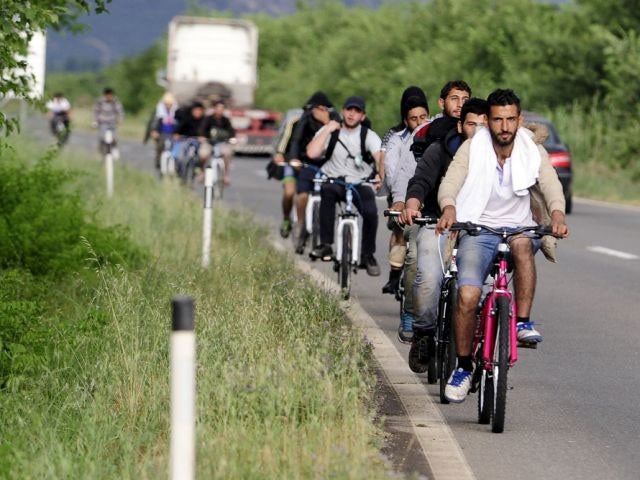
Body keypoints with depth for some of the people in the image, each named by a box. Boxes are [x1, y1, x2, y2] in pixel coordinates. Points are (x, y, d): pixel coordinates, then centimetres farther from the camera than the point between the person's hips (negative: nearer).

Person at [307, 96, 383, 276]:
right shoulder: (330, 131, -1)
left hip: (360, 184, 0)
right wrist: (328, 130, -14)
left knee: (371, 212, -27)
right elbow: (312, 153, -16)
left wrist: (381, 174, -42)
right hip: (334, 181, 0)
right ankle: (326, 245, -31)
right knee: (327, 191, -35)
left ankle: (368, 256, -5)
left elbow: (380, 156, -22)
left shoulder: (369, 136, -3)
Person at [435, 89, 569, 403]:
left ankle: (523, 322, -28)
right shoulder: (472, 149, -2)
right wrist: (449, 209, -36)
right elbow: (450, 183, -13)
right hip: (478, 232, 0)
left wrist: (557, 213, -35)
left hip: (519, 227, 1)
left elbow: (550, 185, -13)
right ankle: (463, 367, -2)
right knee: (467, 295, -22)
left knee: (522, 243, -38)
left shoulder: (533, 152, 1)